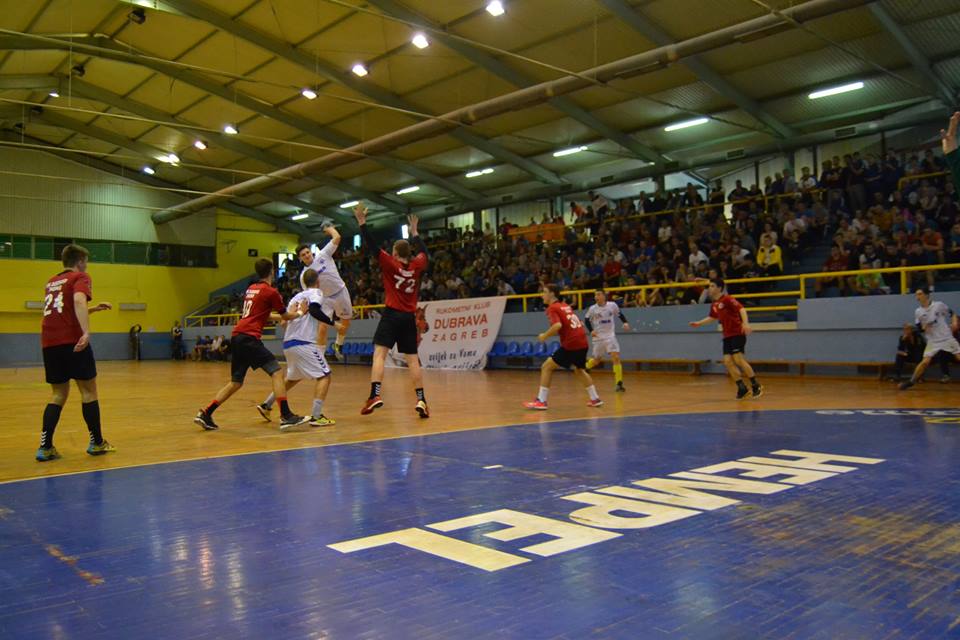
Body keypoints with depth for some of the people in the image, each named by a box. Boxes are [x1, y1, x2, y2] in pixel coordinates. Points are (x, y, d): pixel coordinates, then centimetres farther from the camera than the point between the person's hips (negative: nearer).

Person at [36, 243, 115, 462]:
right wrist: (86, 332, -32)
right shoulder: (80, 277, 1)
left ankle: (45, 447, 3)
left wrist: (94, 309, 36)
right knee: (88, 391, 4)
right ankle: (96, 443, 11)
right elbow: (78, 301, -21)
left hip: (49, 343, 7)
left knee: (59, 395, 13)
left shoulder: (52, 282, 23)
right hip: (72, 341, -7)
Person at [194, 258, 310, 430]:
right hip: (249, 338, -8)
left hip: (236, 337, 8)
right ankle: (286, 416, -14)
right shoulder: (271, 291, -3)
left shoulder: (251, 289, 20)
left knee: (236, 383, 16)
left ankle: (205, 414, 13)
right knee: (277, 372, -7)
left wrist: (284, 316, 38)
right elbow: (286, 316, 8)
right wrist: (300, 312, 27)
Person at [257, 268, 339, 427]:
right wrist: (332, 323, -15)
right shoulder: (316, 292, 1)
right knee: (324, 376, -3)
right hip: (303, 343, -8)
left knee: (293, 377, 27)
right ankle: (316, 416, -13)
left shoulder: (297, 296, 21)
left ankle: (266, 405, 29)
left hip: (288, 343, 8)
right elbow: (314, 310, -19)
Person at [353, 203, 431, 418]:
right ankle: (421, 399, 5)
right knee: (412, 360, 7)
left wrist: (362, 221, 3)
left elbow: (371, 246, -3)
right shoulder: (417, 266, 8)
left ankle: (375, 394, -24)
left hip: (391, 315, -4)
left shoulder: (390, 263, -3)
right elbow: (424, 252, 28)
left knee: (379, 354, -9)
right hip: (409, 318, 4)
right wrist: (414, 232, 38)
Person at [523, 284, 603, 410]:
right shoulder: (565, 305, 18)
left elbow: (558, 325, -24)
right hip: (582, 342, 8)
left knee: (546, 367, 0)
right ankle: (595, 399, 33)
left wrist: (545, 336, -9)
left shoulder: (553, 308, -5)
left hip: (570, 344, -8)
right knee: (579, 370, 30)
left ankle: (541, 401, -4)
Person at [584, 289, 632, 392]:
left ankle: (619, 383, -13)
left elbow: (619, 314, 11)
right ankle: (585, 367, 45)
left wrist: (625, 322, -5)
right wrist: (591, 330, -9)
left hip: (610, 336, 0)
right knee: (597, 360, 11)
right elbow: (586, 319, 5)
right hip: (598, 337, 0)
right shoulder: (592, 309, -7)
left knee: (616, 357, -15)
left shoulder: (612, 305, -6)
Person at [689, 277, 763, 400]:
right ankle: (742, 387, 5)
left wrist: (745, 323, -38)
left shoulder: (727, 299, -11)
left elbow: (741, 309, -24)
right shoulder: (714, 304, 13)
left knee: (738, 359, -15)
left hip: (737, 333, -8)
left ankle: (756, 385, -4)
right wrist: (698, 323, 29)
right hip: (727, 336, 8)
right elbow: (712, 317, 32)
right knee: (727, 361, -2)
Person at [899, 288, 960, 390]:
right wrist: (924, 327, -16)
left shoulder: (939, 305, -6)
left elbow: (952, 314, 7)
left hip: (947, 338, 0)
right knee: (925, 362, -11)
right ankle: (911, 382, -2)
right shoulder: (918, 312, -1)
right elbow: (919, 327, 6)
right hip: (933, 341, 0)